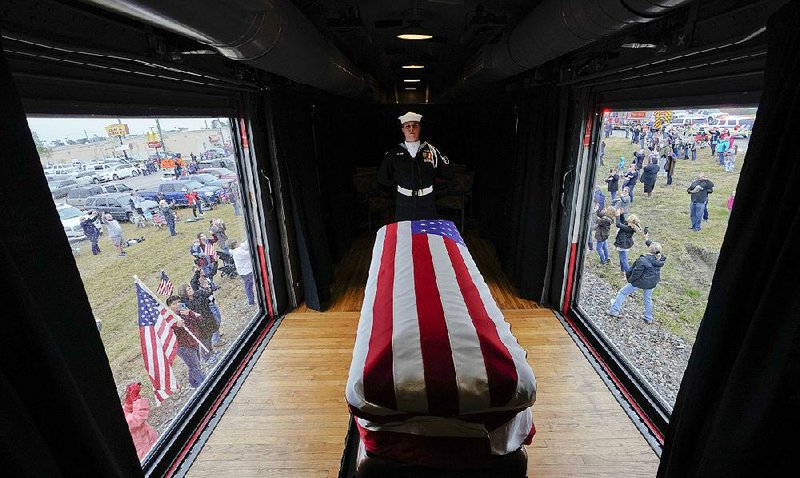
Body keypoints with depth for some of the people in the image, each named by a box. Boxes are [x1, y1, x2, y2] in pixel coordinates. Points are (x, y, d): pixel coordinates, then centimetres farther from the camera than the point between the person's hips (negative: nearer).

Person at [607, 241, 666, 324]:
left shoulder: (643, 260, -30)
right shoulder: (660, 259, -10)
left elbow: (637, 273, -23)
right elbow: (656, 249, 12)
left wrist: (630, 280, -7)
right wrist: (648, 241, 14)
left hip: (640, 281, -6)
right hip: (651, 283, 6)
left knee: (622, 292, 11)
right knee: (648, 299, 25)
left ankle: (614, 311, 15)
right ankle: (649, 318, 37)